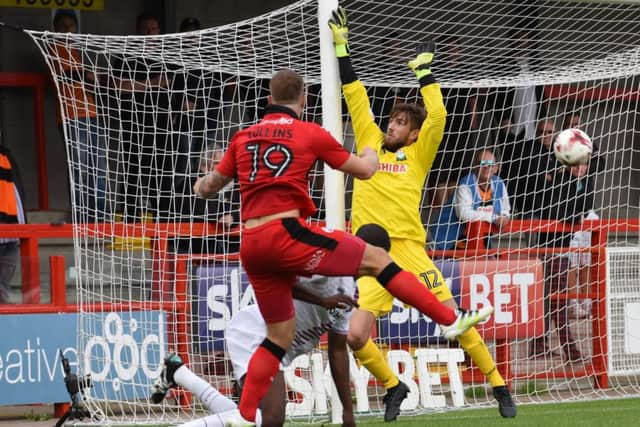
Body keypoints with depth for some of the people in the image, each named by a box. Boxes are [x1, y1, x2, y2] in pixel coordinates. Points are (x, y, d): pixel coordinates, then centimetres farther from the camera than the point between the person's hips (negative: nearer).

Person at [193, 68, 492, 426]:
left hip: (251, 246, 5)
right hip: (286, 232, -5)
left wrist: (204, 185, 49)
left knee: (280, 336, 16)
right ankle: (451, 320, -1)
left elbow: (211, 186, 26)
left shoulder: (244, 137, 15)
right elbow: (364, 171, 15)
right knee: (376, 259, 4)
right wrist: (371, 154, 38)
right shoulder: (311, 134, 4)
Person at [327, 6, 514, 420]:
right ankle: (393, 386, 15)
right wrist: (341, 47, 15)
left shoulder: (417, 155, 8)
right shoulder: (370, 144, 15)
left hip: (409, 252, -2)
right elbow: (355, 96, 16)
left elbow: (437, 116, -4)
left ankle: (498, 386, 11)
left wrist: (424, 70, 0)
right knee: (355, 336, -11)